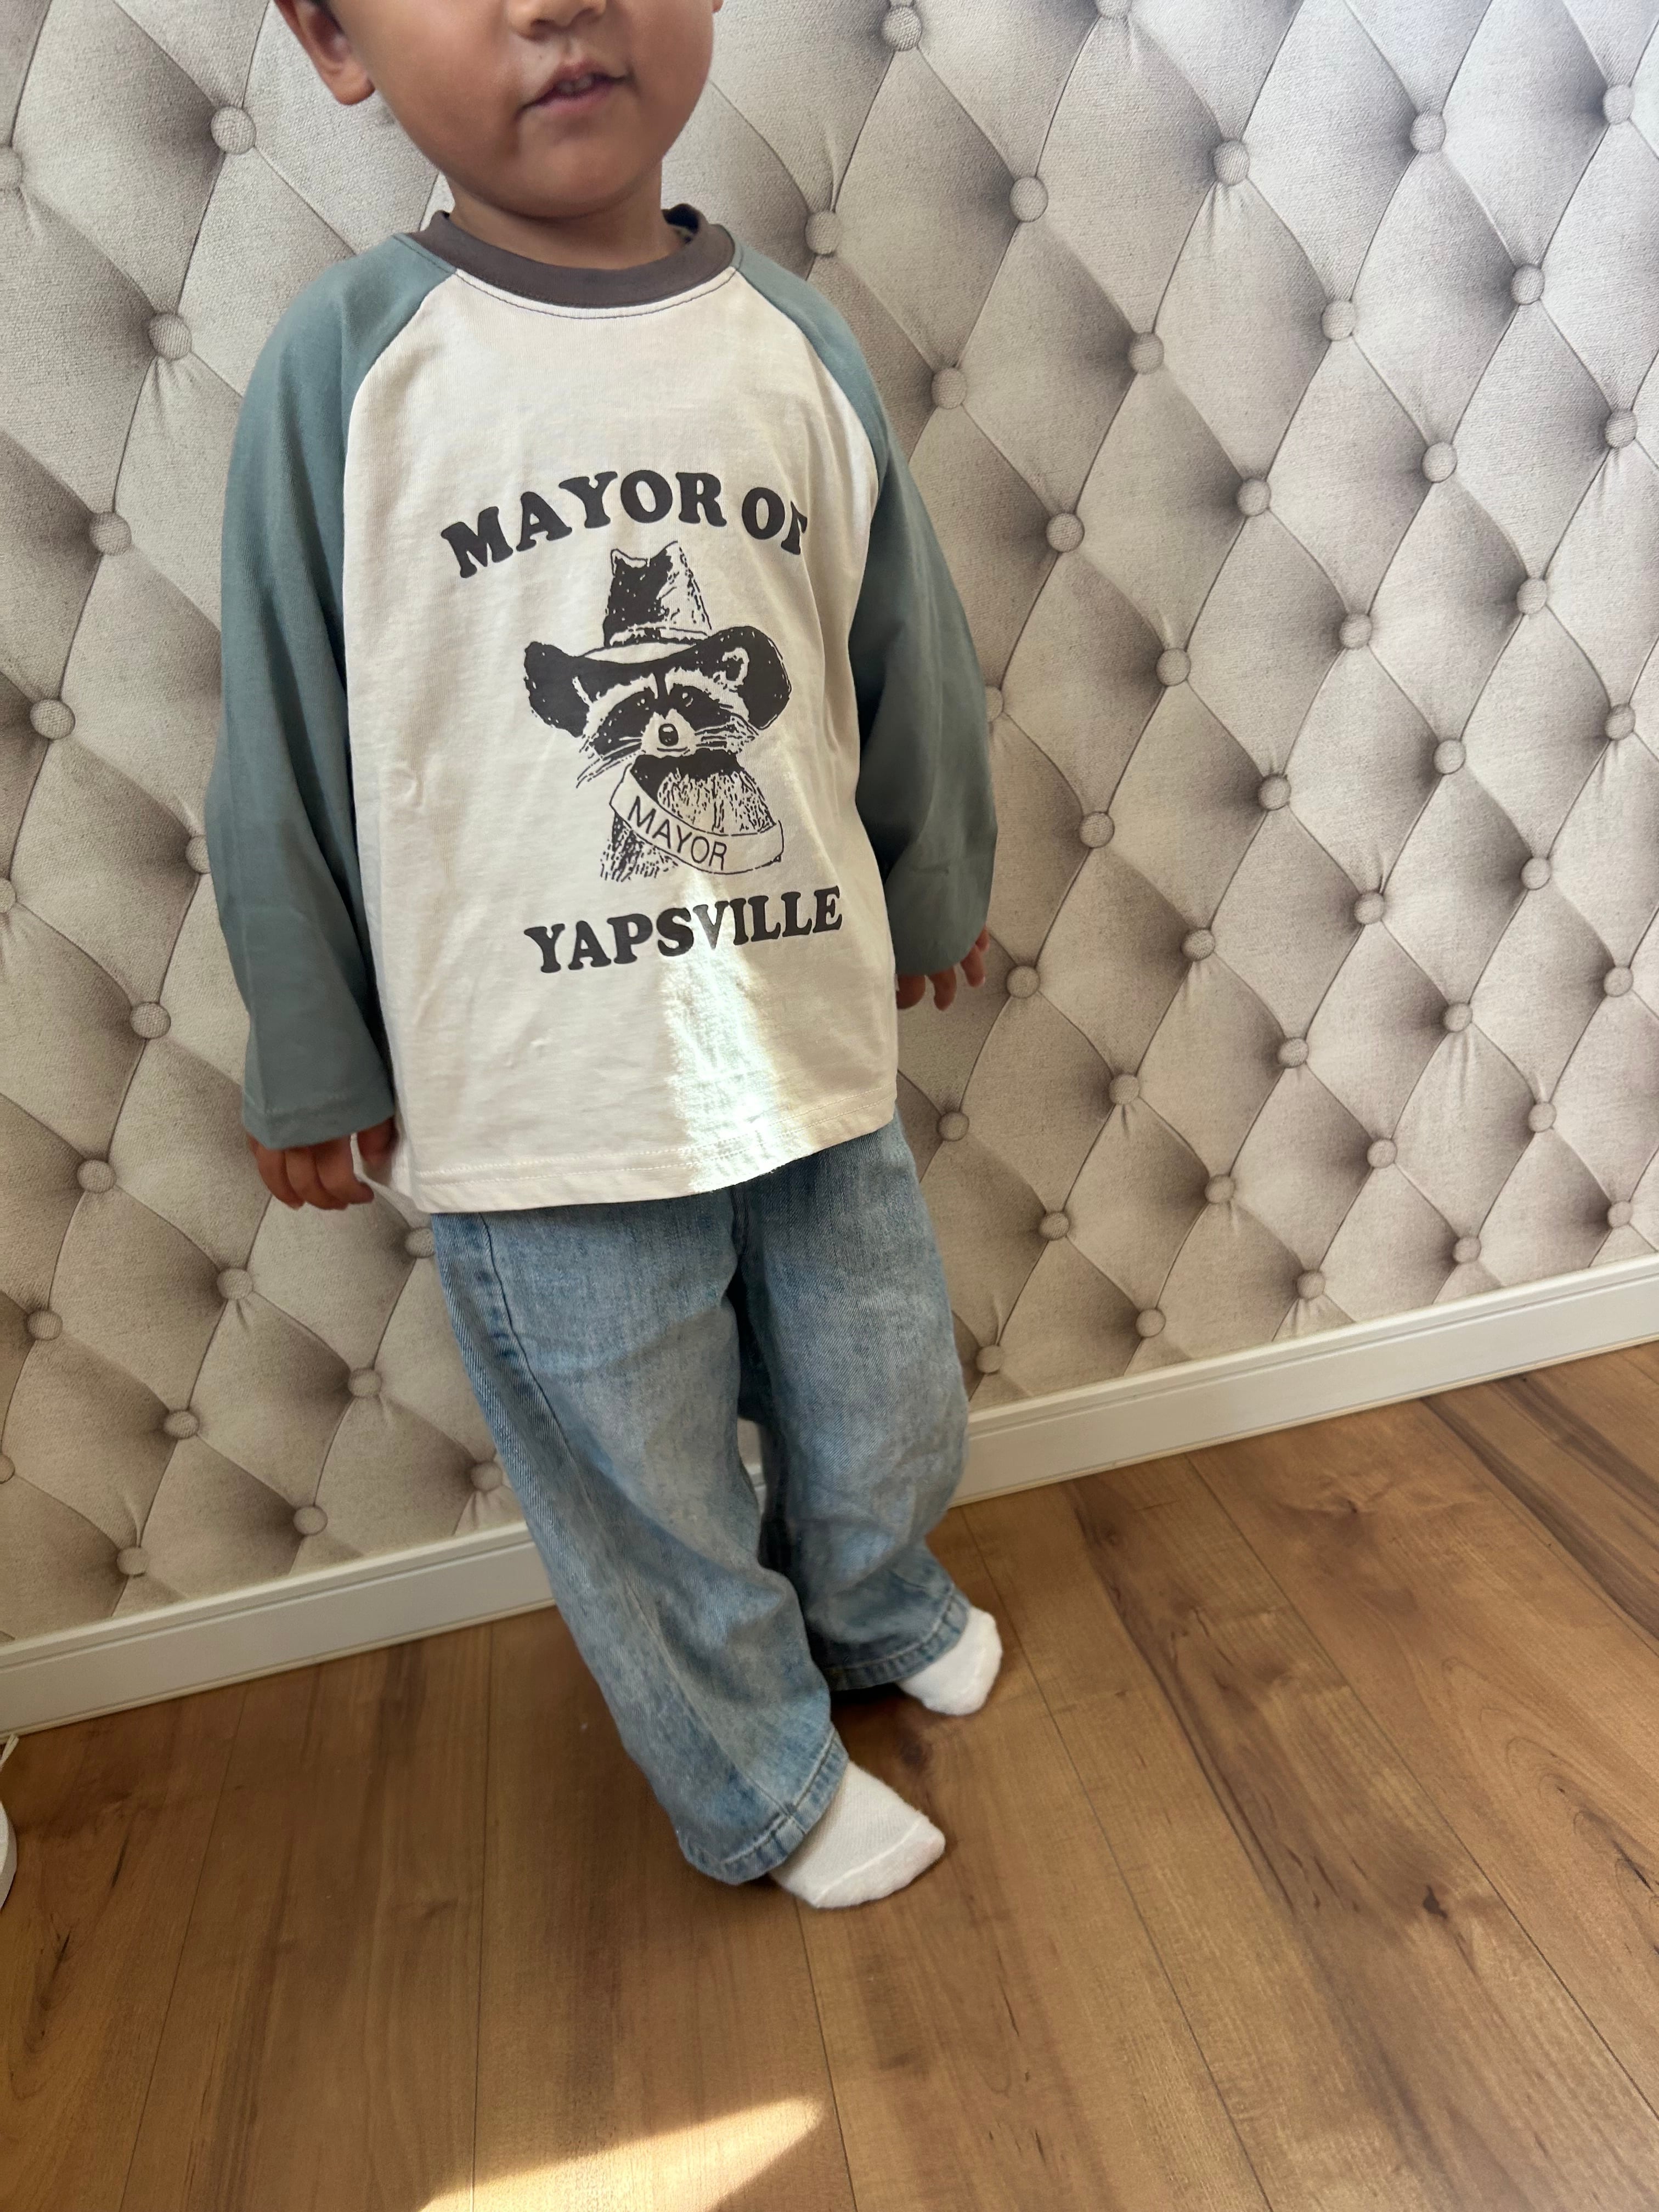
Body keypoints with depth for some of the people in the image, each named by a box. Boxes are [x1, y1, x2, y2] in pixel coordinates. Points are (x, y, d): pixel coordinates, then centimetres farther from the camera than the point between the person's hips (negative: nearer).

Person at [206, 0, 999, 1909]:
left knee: (891, 1427, 22)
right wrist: (312, 1063, 3)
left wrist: (938, 896, 21)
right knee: (650, 1503, 16)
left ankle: (872, 1607, 59)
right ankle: (768, 1789, 46)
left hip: (817, 1046, 4)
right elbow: (284, 757, -3)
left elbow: (910, 663, 11)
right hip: (539, 1102, -3)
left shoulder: (797, 339, 1)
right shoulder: (346, 367, -8)